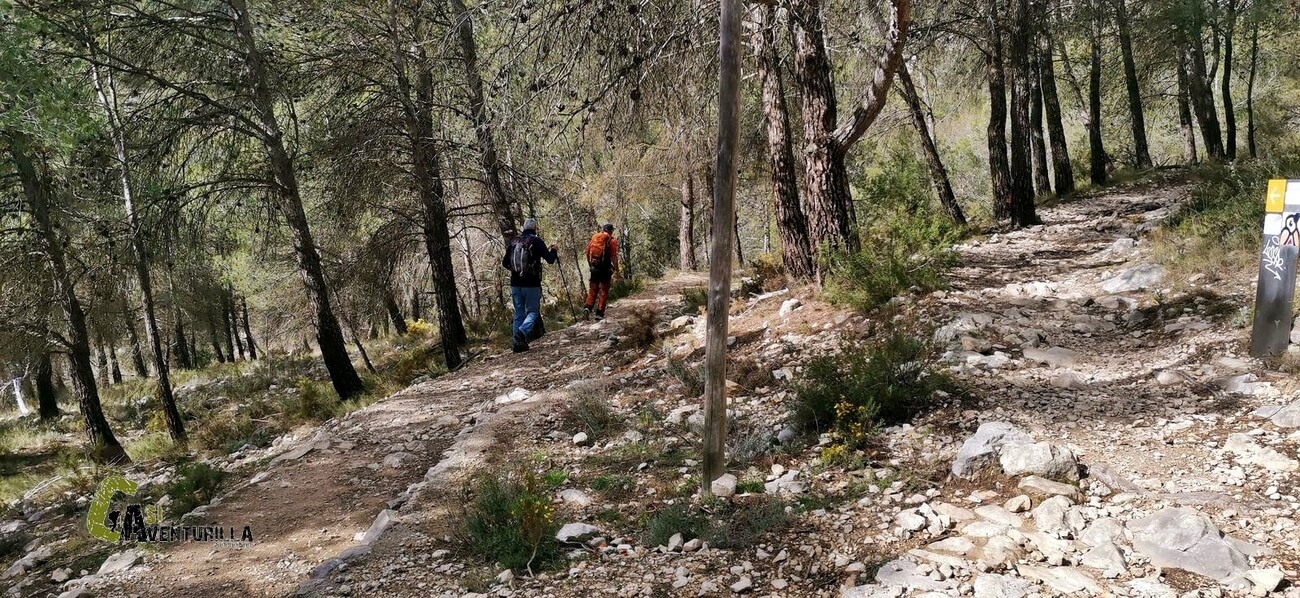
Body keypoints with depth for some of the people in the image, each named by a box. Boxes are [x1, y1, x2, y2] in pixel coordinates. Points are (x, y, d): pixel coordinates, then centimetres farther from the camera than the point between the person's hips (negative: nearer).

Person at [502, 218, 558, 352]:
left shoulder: (513, 242, 7)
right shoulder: (536, 241, -7)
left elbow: (504, 263, 12)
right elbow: (550, 259, -6)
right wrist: (553, 251, 14)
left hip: (515, 284, 5)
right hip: (532, 284, -4)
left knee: (519, 313, 12)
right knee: (533, 311, 3)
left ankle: (518, 343, 8)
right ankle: (522, 332, -23)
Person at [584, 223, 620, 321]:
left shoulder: (594, 237, 8)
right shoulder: (612, 240, -5)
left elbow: (588, 253, 10)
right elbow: (614, 257, -10)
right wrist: (616, 271, -4)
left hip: (594, 268, 4)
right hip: (605, 268, -3)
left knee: (593, 289, 12)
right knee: (603, 291, 6)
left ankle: (588, 308, -8)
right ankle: (599, 313, 4)